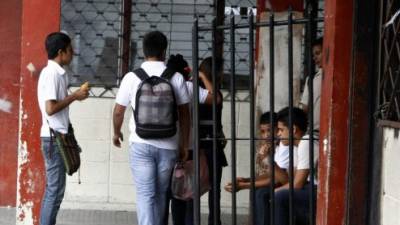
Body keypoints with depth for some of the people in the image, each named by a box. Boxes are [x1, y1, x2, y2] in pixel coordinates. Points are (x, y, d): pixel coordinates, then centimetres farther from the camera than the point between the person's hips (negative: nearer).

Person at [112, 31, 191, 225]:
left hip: (141, 144, -1)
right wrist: (184, 145, 12)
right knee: (160, 194, 16)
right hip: (168, 145, 2)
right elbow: (184, 114, 1)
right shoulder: (176, 78, -1)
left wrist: (116, 133, 25)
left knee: (145, 194, -1)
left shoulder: (132, 77, -3)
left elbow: (118, 111, 6)